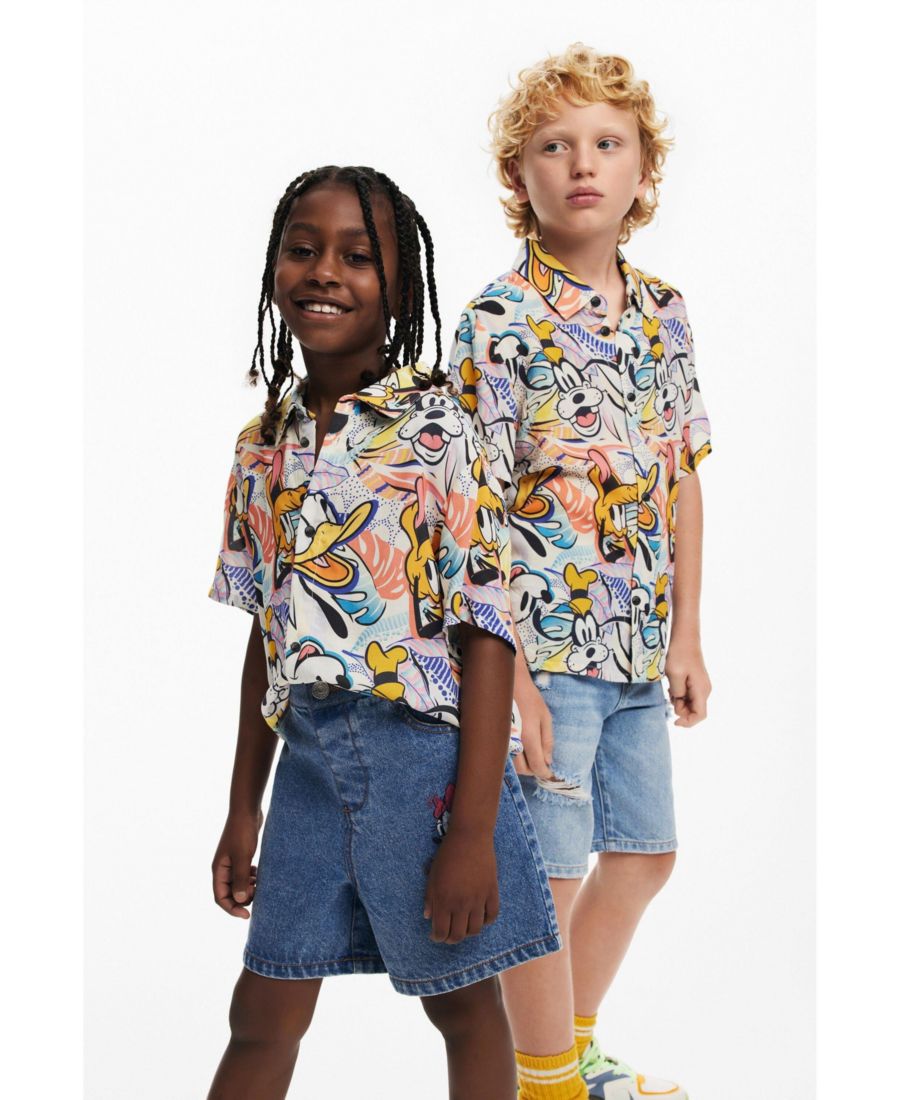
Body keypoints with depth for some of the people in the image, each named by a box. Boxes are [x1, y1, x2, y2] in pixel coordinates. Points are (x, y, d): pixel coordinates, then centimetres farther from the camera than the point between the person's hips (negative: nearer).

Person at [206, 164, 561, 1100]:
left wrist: (472, 831, -16)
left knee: (462, 1007, 11)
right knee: (261, 1020, 13)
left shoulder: (437, 431, -10)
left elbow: (485, 633, -12)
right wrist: (243, 808, 15)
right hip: (309, 758, 5)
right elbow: (266, 636, 13)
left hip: (426, 750, -5)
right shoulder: (264, 445, 7)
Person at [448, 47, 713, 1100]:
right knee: (550, 876, 2)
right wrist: (509, 675, -18)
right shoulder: (499, 319, -12)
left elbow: (681, 479, 13)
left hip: (638, 648, 7)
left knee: (644, 853, 18)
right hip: (545, 645, -7)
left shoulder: (664, 313, 7)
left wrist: (686, 635, 11)